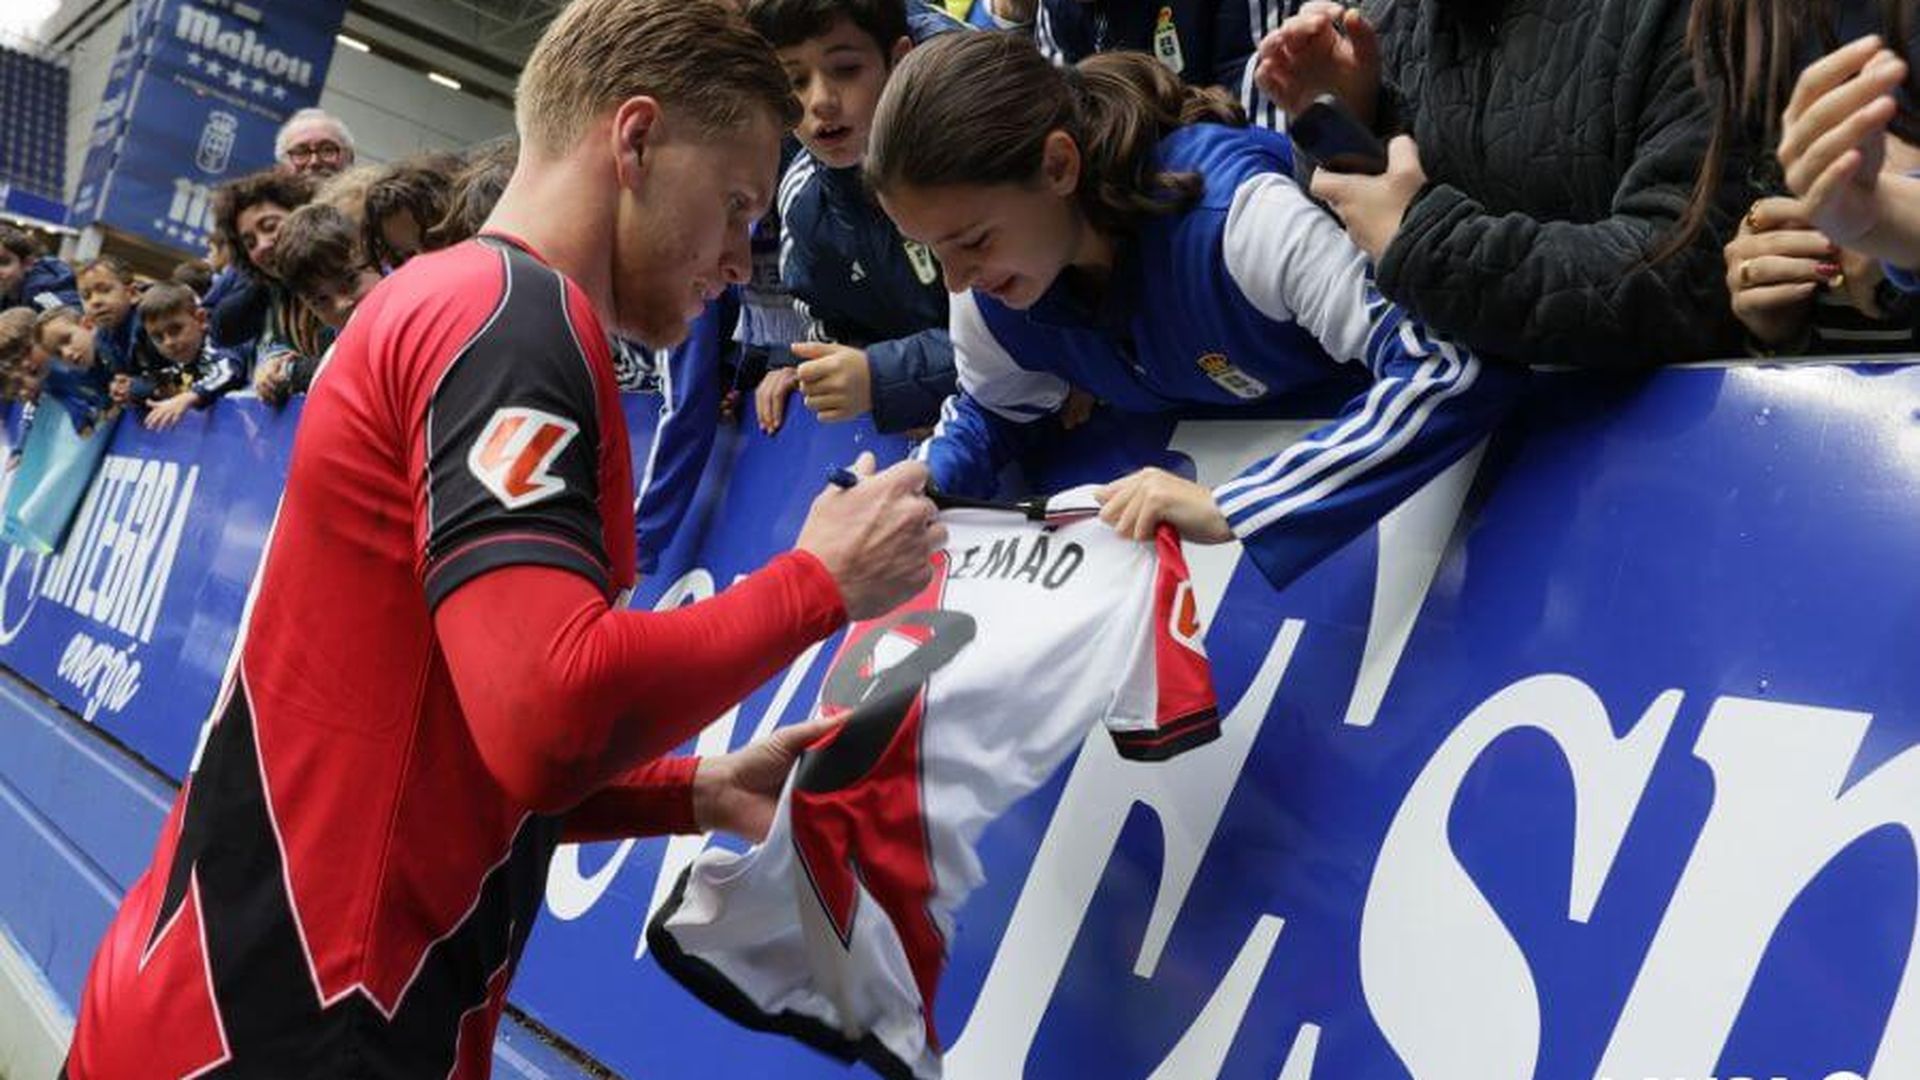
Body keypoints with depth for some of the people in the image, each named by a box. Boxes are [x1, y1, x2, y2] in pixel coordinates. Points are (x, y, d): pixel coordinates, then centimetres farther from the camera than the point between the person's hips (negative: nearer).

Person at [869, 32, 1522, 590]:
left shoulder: (1234, 207, -35)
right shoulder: (987, 297, -14)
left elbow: (1458, 370, -39)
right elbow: (991, 413, 7)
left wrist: (1232, 509, -45)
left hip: (1376, 479, -5)